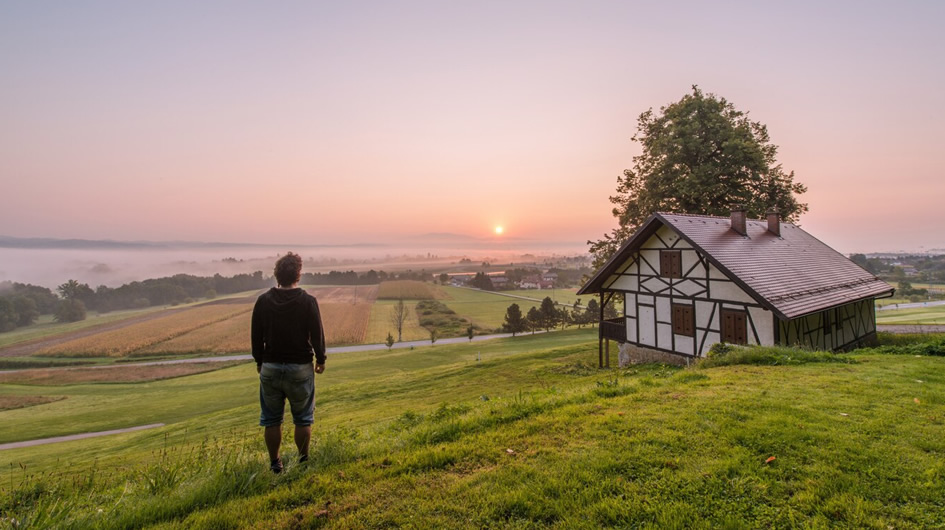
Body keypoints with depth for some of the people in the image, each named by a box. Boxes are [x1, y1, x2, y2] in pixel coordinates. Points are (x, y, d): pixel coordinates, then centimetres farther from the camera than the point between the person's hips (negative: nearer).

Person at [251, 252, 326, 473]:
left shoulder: (263, 300, -3)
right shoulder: (308, 301, -12)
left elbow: (256, 335, 4)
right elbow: (317, 334, -8)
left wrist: (259, 361, 18)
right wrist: (321, 359, 7)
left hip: (270, 366, 3)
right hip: (300, 366, -2)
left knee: (271, 420, 15)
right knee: (302, 419, 12)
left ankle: (275, 464, 24)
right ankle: (303, 461, 21)